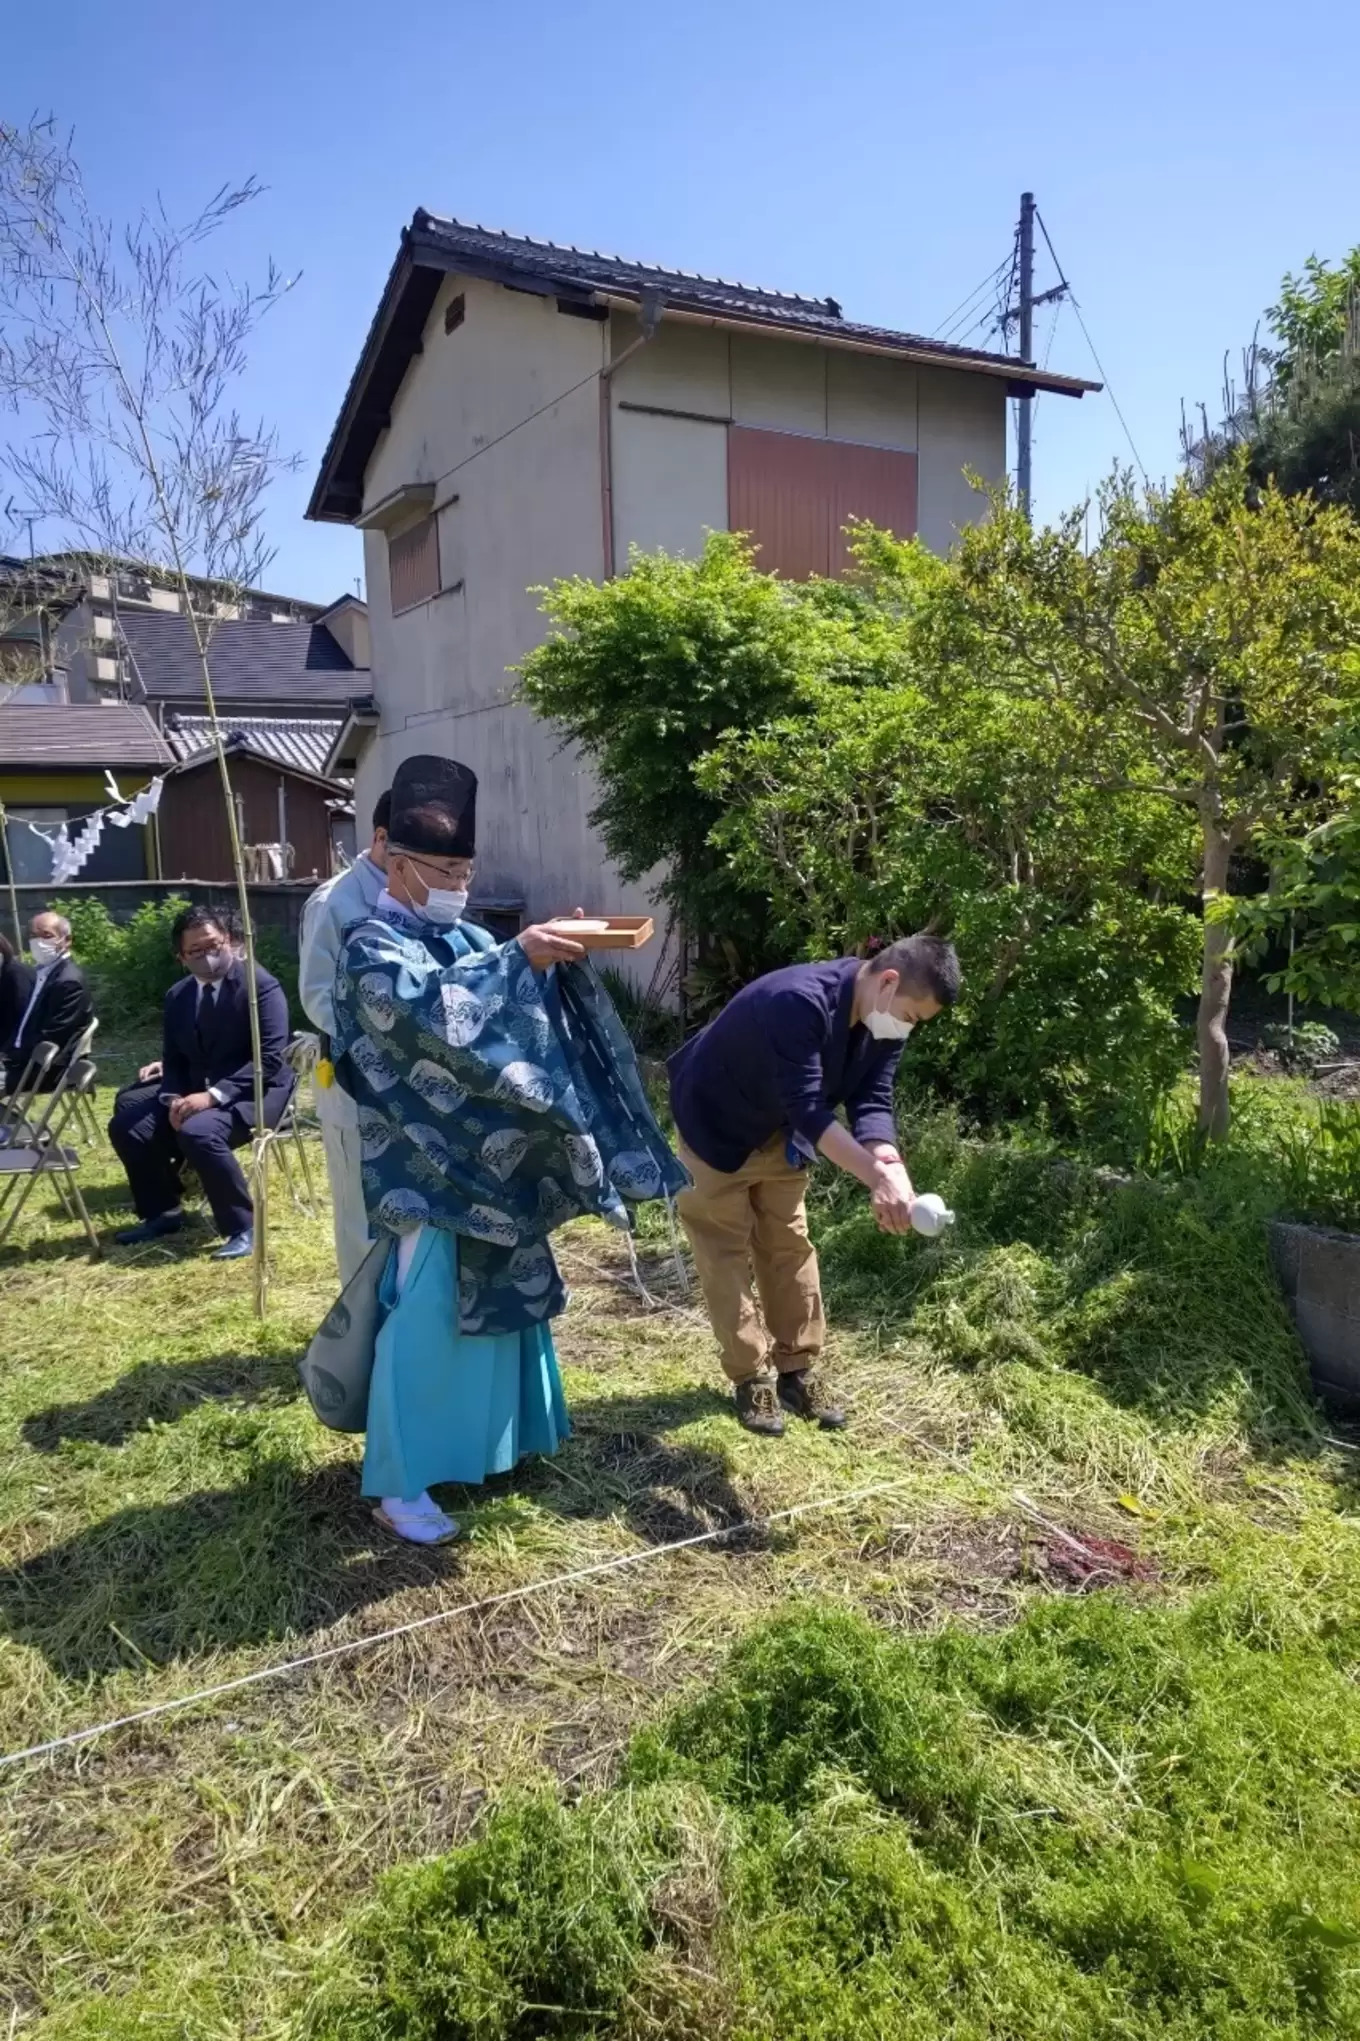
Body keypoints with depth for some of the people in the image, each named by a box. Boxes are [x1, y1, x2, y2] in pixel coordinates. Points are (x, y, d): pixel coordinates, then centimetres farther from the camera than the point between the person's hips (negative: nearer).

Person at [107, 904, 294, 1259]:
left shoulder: (261, 985, -14)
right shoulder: (178, 995, 7)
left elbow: (270, 1058, -21)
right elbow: (176, 1058, 11)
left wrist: (214, 1095, -30)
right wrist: (175, 1098, -13)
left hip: (254, 1091, -7)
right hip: (196, 1090, 7)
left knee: (199, 1131, -34)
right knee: (126, 1125, -6)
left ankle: (244, 1227, -17)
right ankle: (162, 1213, 15)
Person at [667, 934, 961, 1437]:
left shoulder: (882, 1023, -14)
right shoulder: (799, 1001, -39)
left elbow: (871, 1102, -18)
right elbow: (808, 1109, -41)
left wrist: (890, 1167, -37)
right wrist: (878, 1176, -46)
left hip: (778, 1130, 7)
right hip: (714, 1123, -7)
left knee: (790, 1245, 10)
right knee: (727, 1250, 1)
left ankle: (797, 1370, 21)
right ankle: (751, 1378, 12)